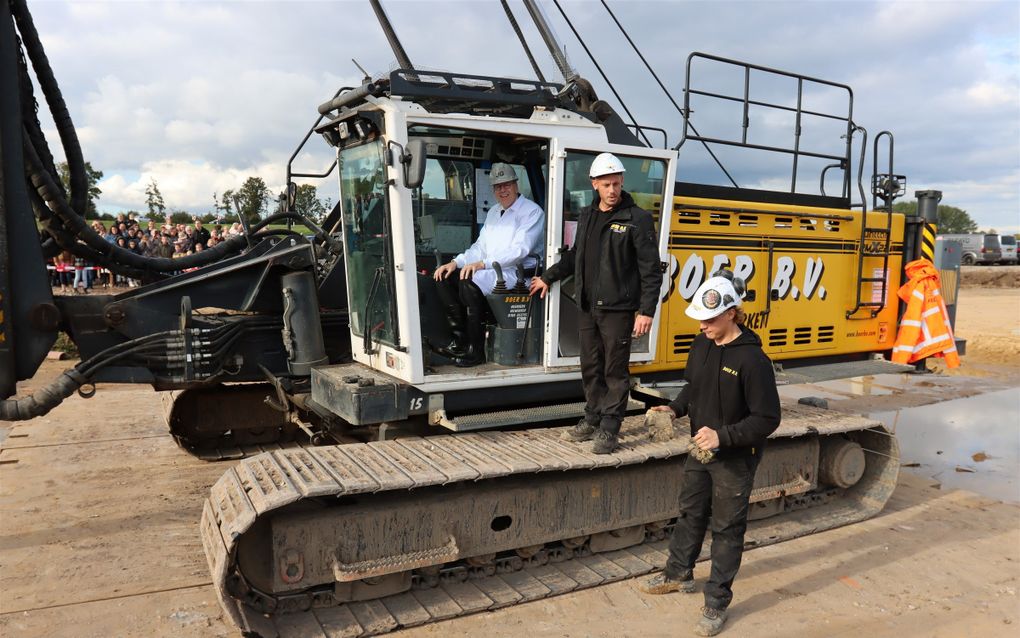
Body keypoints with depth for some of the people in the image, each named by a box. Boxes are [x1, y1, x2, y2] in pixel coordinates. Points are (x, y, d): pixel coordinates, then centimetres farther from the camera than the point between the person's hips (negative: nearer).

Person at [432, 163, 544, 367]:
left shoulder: (532, 211, -5)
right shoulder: (494, 212, 22)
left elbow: (520, 250, -17)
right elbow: (480, 246, 21)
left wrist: (482, 264, -25)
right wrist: (456, 262, 2)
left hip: (517, 273, -8)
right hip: (489, 271, 8)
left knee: (469, 282, -32)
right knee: (445, 277, -9)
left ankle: (476, 351, -24)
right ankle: (461, 341, -8)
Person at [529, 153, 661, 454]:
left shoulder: (637, 219, -8)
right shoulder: (587, 215, 12)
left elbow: (651, 270, -9)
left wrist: (646, 311, -15)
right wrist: (548, 277, 28)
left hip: (618, 309, -6)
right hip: (587, 307, 6)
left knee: (615, 370, 2)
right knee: (591, 367, 14)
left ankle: (609, 429, 11)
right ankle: (592, 419, 28)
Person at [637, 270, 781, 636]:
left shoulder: (752, 359, -24)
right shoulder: (702, 345, -3)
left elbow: (767, 419, -21)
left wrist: (723, 436, -29)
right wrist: (675, 409, -4)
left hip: (735, 459, -7)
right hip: (700, 451, 7)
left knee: (727, 529, 8)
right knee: (690, 513, 22)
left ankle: (716, 604, 23)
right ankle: (679, 574, 43)